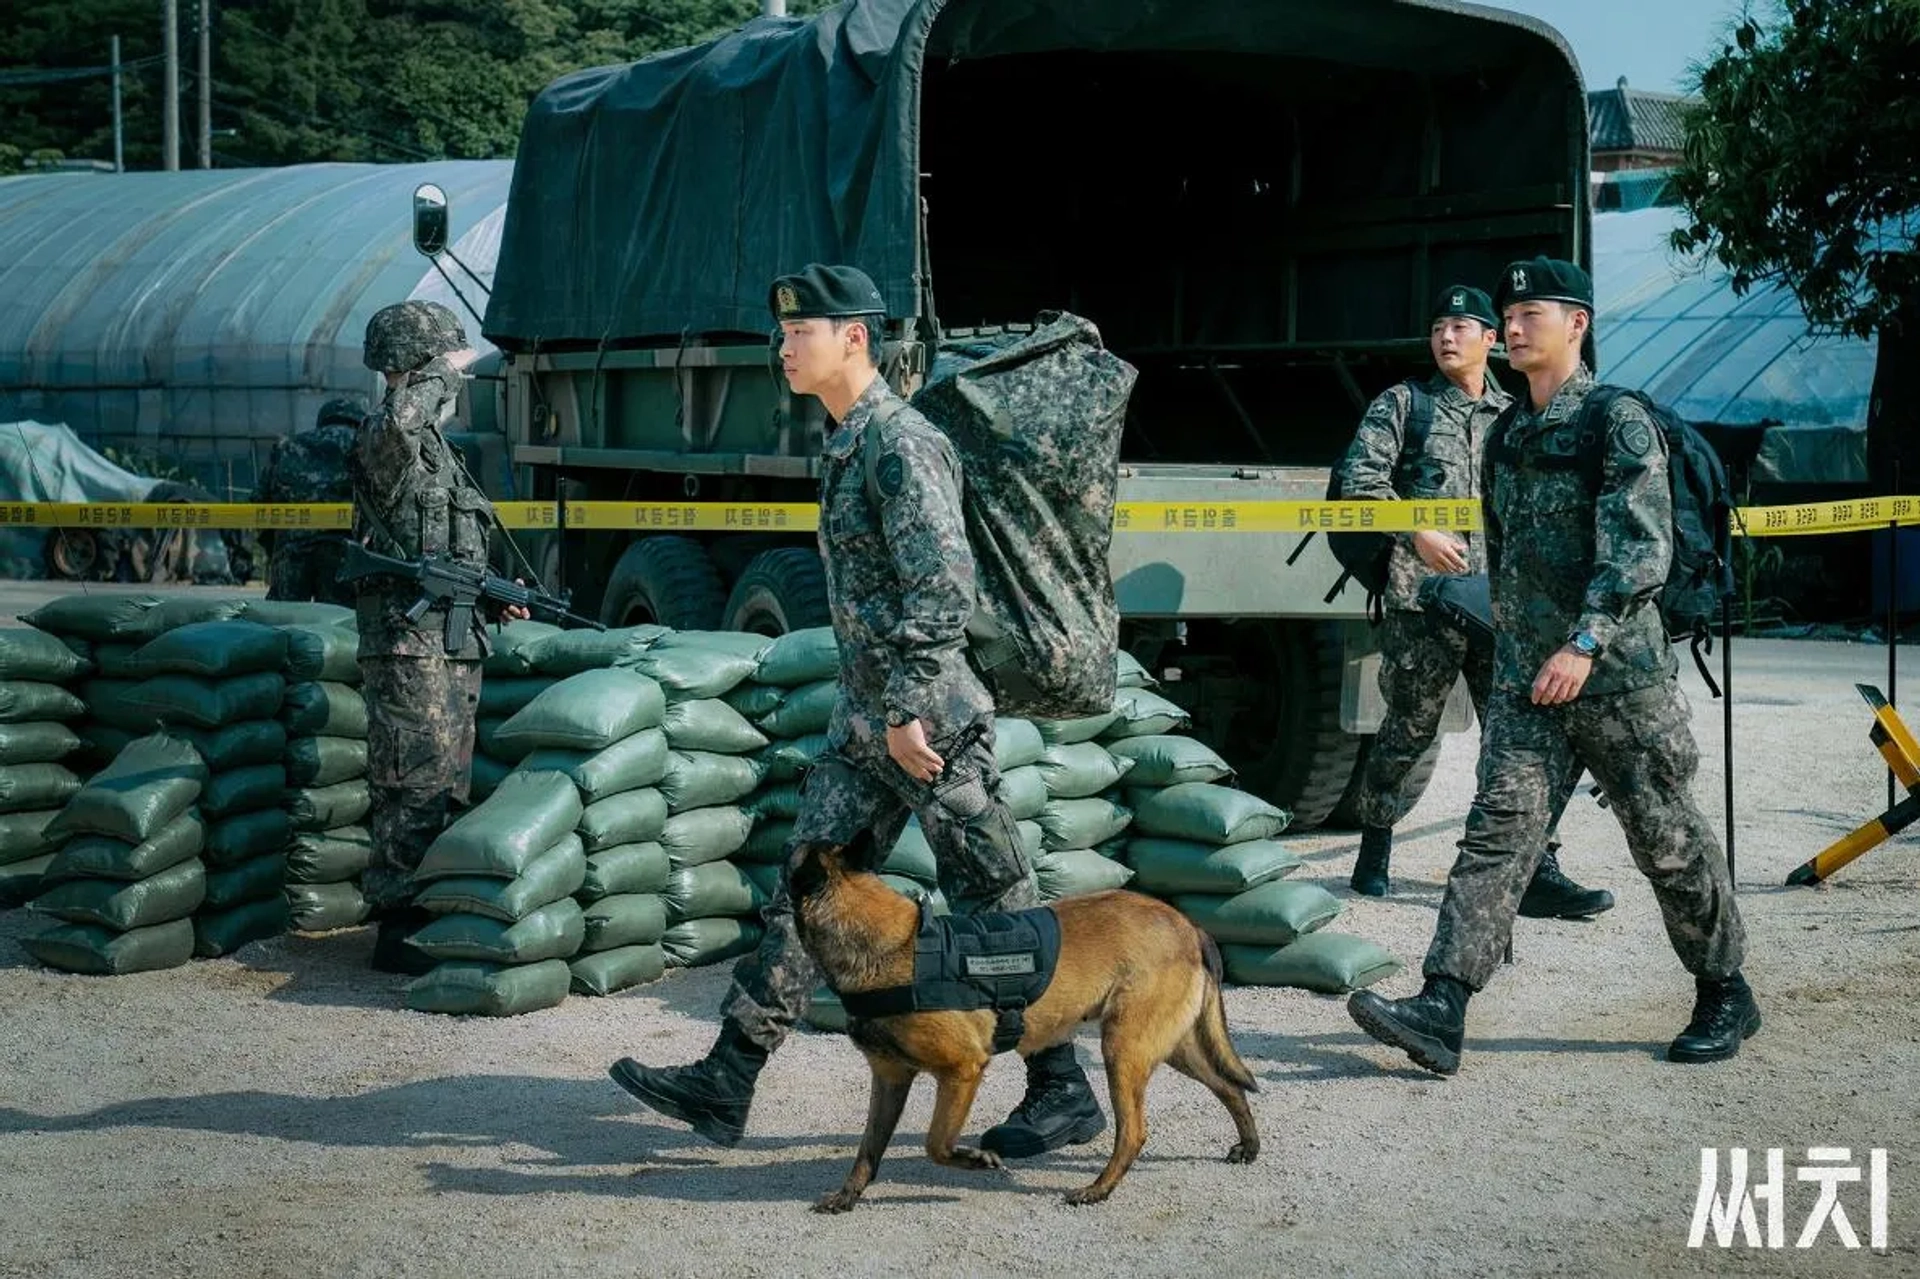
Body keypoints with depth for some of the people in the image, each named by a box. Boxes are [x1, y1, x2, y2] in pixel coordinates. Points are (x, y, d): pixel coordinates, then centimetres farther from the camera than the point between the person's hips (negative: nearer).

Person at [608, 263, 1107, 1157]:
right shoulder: (846, 446, 15)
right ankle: (726, 1084, 11)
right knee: (805, 891, 8)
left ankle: (1065, 1093, 11)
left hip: (929, 719, -10)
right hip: (866, 722, 10)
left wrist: (909, 711, -23)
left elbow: (944, 588, -23)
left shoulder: (903, 445, -16)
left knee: (996, 910, 0)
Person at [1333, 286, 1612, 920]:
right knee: (1409, 730, 4)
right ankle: (1375, 850, 21)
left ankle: (1533, 869, -1)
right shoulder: (1402, 404, 9)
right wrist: (1418, 534, -13)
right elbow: (1360, 478, -2)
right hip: (1423, 598, -3)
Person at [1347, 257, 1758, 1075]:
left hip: (1617, 673, -6)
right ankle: (1442, 1010, -13)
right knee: (1498, 829, -5)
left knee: (1666, 838, 5)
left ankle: (1725, 994, 23)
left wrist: (1586, 644, -27)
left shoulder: (1618, 422, -9)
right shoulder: (1507, 435, 14)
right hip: (1523, 675, 6)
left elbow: (1640, 546, -19)